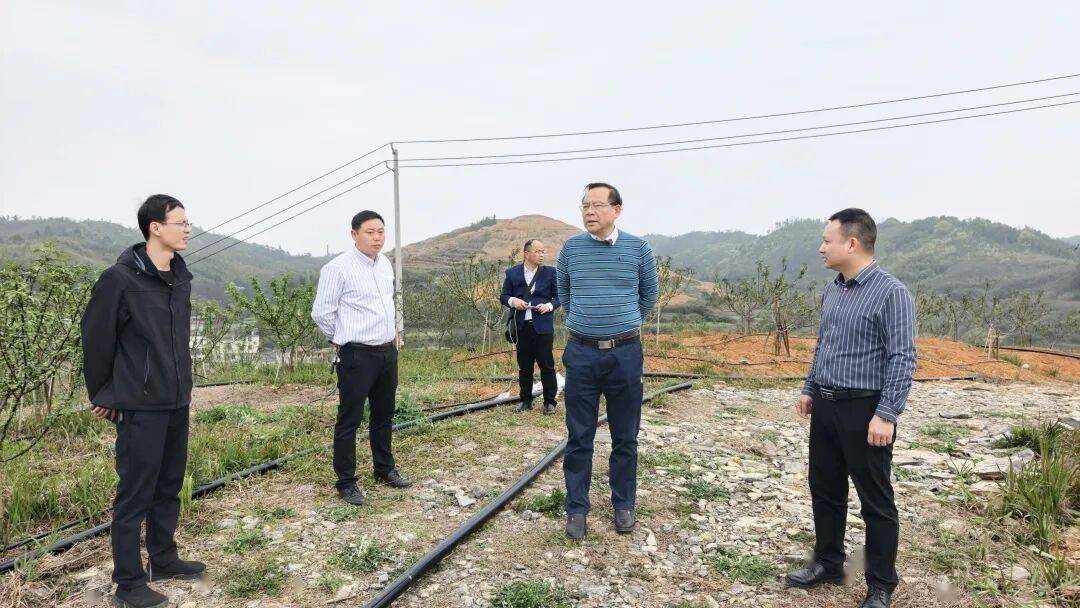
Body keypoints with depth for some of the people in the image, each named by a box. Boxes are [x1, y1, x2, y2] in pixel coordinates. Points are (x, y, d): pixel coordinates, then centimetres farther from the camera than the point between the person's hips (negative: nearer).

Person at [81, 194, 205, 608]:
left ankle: (164, 560, 32)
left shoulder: (181, 277, 7)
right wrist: (102, 395, 0)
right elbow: (96, 338, -8)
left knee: (169, 488, 17)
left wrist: (179, 384, 16)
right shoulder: (121, 278, -14)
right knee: (135, 494, 3)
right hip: (140, 407, -7)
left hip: (178, 403, 7)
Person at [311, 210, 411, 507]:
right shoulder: (338, 268, -15)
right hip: (357, 355, -8)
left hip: (388, 351, 8)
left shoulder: (385, 264, 9)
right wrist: (345, 338, 1)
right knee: (349, 419, 1)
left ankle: (385, 470, 36)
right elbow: (321, 313, -10)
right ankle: (346, 483, 14)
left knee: (384, 415, 20)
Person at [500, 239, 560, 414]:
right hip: (521, 327, 1)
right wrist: (513, 301, -11)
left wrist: (549, 305, -12)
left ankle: (549, 402, 11)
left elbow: (559, 297, 7)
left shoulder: (550, 272, 4)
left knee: (547, 365, -1)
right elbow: (503, 297, 9)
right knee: (524, 366, 9)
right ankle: (526, 401, 21)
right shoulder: (512, 273, 6)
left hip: (543, 326, -1)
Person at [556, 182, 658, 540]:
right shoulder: (571, 248, 1)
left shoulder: (638, 249, -1)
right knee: (579, 439, 6)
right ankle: (576, 508, 18)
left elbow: (649, 295, 14)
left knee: (625, 438, 10)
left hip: (625, 353, 0)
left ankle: (623, 505, 26)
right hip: (581, 353, 0)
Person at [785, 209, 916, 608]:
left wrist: (886, 415, -21)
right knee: (824, 489, 16)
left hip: (865, 411, -8)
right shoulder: (832, 291, 10)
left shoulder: (890, 293, -14)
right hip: (825, 407, 8)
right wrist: (810, 390, 18)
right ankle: (827, 564, 33)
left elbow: (902, 359, -17)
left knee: (876, 502, 6)